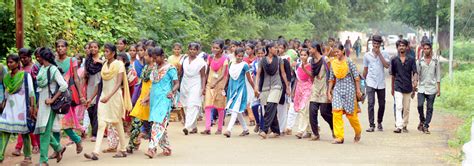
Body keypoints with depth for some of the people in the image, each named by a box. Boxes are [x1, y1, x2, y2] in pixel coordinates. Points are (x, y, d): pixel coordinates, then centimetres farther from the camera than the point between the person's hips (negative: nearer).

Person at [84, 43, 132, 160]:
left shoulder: (119, 65, -8)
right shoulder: (105, 65, 10)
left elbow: (118, 83, -16)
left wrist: (109, 96, -28)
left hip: (115, 96, -5)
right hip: (104, 96, 5)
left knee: (117, 123, 4)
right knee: (101, 124, -2)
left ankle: (123, 150, 17)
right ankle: (96, 152, -7)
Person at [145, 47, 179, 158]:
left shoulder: (170, 68, -5)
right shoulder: (155, 69, 16)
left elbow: (177, 83, -6)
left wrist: (172, 92, -24)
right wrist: (148, 97, 20)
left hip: (164, 99, -7)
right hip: (154, 98, 8)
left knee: (158, 123, -16)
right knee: (162, 124, 9)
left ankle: (152, 148, -23)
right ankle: (166, 148, 17)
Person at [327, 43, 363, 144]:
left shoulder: (349, 62, -7)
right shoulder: (333, 63, 6)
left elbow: (356, 77, -5)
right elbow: (331, 78, 12)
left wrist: (358, 90, -8)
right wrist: (329, 91, 8)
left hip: (349, 89, -4)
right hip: (338, 89, 4)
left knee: (351, 113, 3)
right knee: (336, 112, -10)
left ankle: (358, 133, 29)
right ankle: (339, 137, -6)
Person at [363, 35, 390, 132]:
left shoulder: (384, 54, 4)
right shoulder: (367, 55, 5)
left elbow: (387, 65, -12)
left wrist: (379, 54, -12)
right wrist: (363, 81, 16)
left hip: (381, 83, 1)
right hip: (370, 83, -1)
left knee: (382, 105, 8)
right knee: (371, 103, -11)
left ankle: (379, 123, 27)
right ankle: (371, 125, -9)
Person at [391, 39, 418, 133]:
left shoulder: (411, 60, 3)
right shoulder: (394, 60, 5)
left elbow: (415, 73, -4)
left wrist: (415, 81, -25)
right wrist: (392, 88, 16)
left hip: (408, 88, 1)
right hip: (398, 88, -1)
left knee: (406, 108, 9)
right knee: (398, 107, -14)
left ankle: (404, 126, 22)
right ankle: (398, 126, -21)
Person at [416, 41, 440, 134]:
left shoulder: (435, 61, 6)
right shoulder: (420, 61, 6)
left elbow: (438, 75, 7)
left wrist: (438, 89, 2)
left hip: (432, 88, 0)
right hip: (421, 88, 0)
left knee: (429, 108, 0)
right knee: (420, 105, -12)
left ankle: (426, 126, 5)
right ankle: (422, 121, 12)